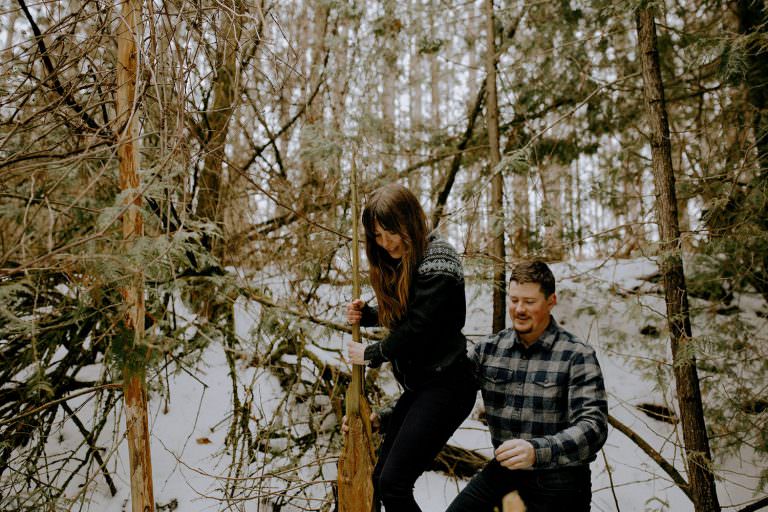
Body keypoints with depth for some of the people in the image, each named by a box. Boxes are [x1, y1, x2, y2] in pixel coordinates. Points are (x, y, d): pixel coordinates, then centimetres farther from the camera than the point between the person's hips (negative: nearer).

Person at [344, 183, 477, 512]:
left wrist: (371, 355, -6)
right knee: (381, 479, 13)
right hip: (418, 384, 9)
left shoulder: (436, 262, -18)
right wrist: (366, 315, 0)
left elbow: (417, 329, -20)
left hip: (445, 385, -9)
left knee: (393, 484, -10)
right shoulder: (399, 261, 9)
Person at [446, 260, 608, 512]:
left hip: (557, 477, -3)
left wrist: (537, 451, -38)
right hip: (502, 469, 4)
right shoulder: (489, 348, 0)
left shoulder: (577, 356, -13)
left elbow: (593, 426, -21)